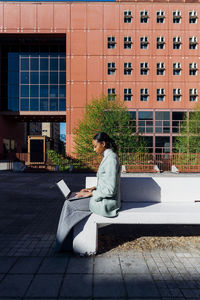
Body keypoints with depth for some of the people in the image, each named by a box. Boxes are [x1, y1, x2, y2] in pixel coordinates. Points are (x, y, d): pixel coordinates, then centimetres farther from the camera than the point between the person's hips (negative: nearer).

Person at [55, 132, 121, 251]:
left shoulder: (111, 158, -21)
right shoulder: (109, 156, 11)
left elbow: (110, 190, -25)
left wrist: (90, 194, -16)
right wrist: (93, 188, 8)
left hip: (106, 202, -10)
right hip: (105, 198, 10)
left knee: (68, 205, -5)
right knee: (70, 202, 11)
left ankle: (63, 243, 13)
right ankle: (67, 242, 17)